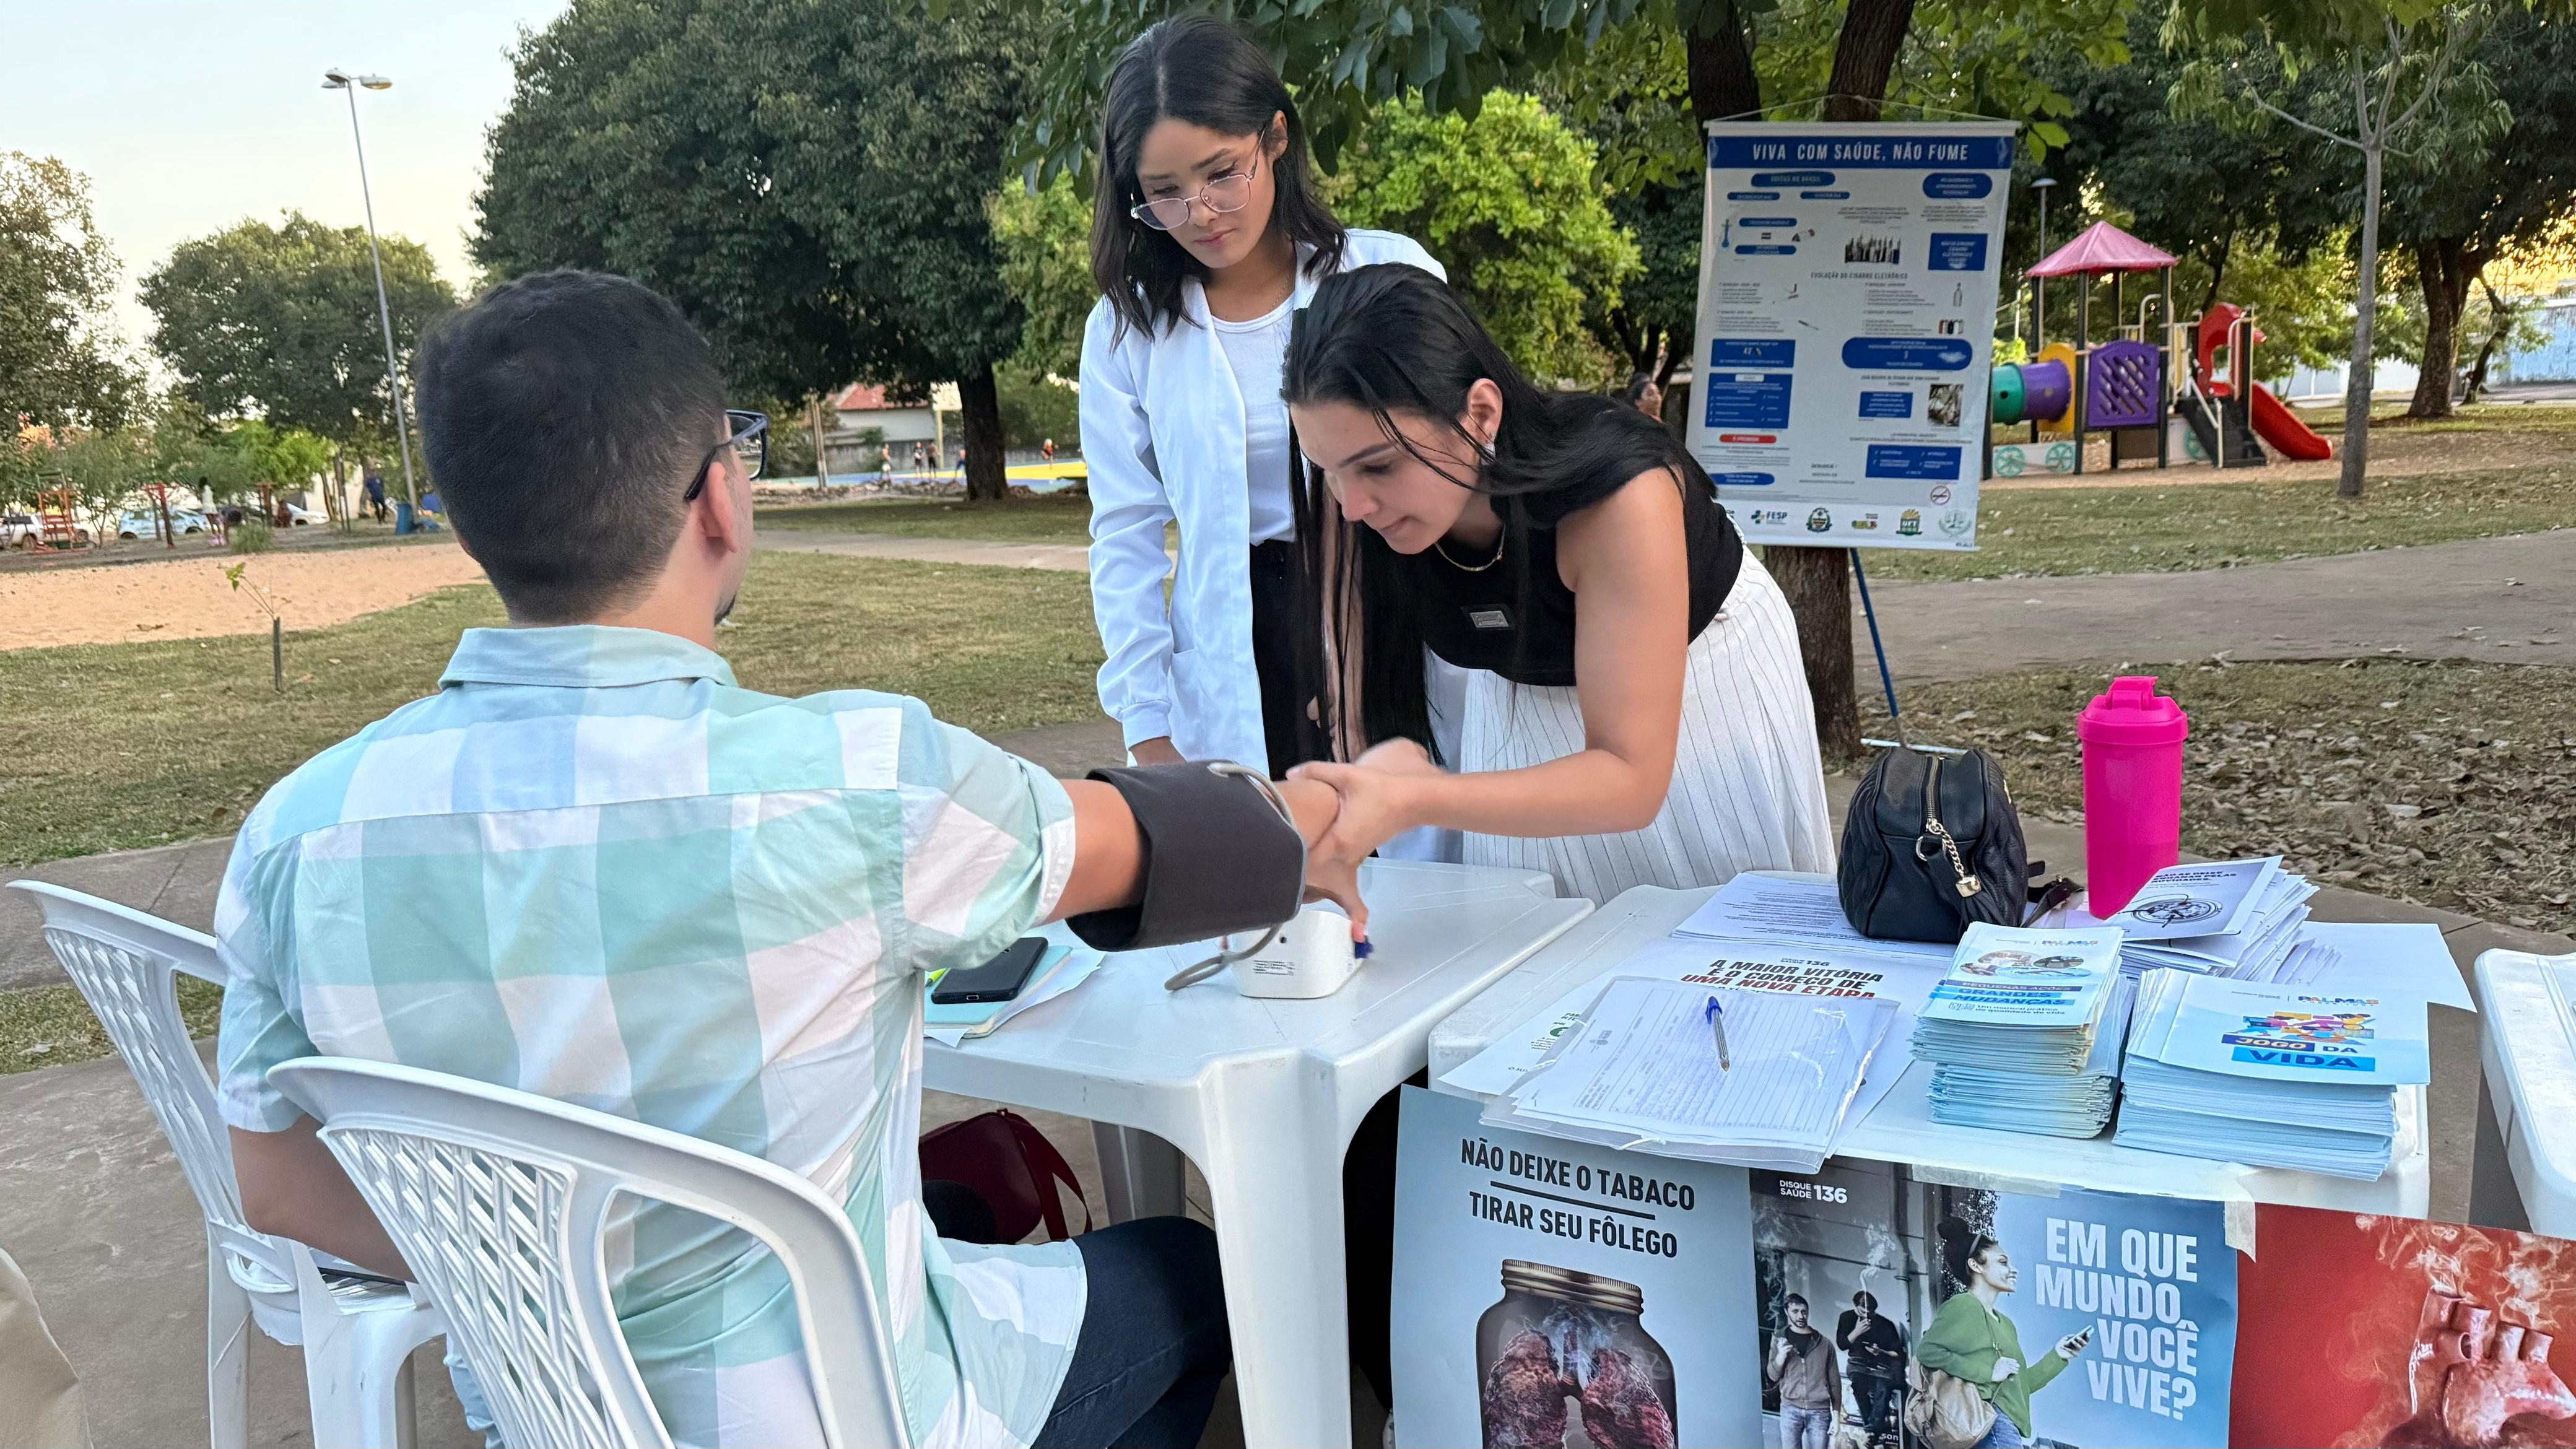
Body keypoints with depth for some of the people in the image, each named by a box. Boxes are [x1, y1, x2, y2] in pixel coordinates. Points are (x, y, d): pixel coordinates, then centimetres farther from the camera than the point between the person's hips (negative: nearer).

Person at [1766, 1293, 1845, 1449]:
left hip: (1819, 1410, 0)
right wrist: (1781, 1356, -15)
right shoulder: (1780, 1339, 7)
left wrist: (1836, 1415, 2)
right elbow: (1773, 1376, 5)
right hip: (1790, 1409, 0)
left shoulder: (1824, 1344, 6)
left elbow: (1834, 1381, 8)